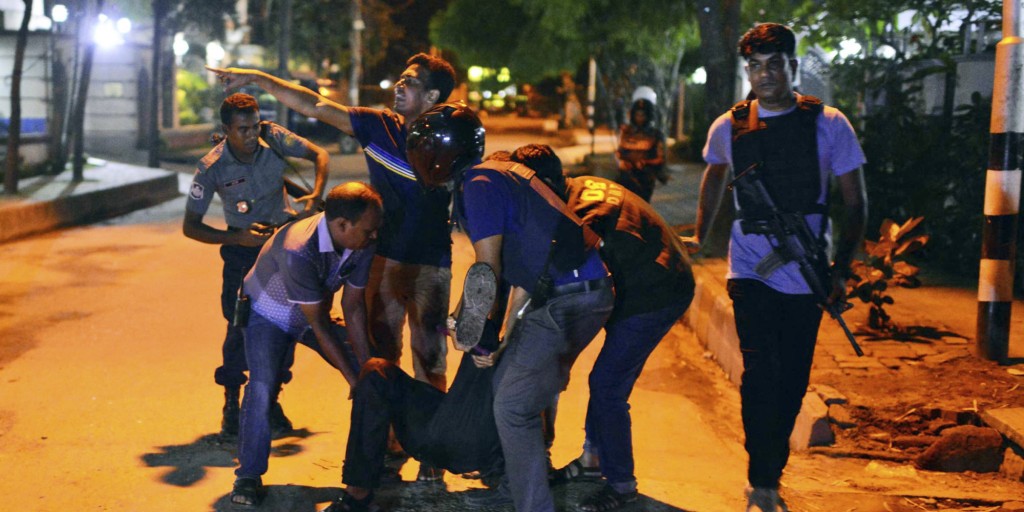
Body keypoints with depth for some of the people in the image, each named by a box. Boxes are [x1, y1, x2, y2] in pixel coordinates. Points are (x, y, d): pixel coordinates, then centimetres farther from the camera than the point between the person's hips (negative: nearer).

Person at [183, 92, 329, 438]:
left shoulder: (273, 138, -17)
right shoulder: (212, 168, -20)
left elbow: (319, 154, -5)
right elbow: (190, 227, -14)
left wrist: (316, 195, -22)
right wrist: (236, 238, -25)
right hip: (243, 248, -2)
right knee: (241, 325, -11)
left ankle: (271, 402, 15)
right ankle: (231, 406, 6)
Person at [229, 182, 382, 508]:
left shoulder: (362, 244, -22)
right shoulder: (298, 251, -41)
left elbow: (353, 307, -13)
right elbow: (318, 323, -32)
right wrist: (352, 379, -28)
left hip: (314, 311, 6)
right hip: (269, 313, -6)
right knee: (262, 386, -26)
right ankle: (249, 475, -12)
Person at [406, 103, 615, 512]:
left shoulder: (480, 185, -12)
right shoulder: (499, 176, 18)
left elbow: (487, 275, -12)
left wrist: (468, 330, 2)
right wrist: (503, 338, 15)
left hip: (569, 301, -10)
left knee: (513, 407, -8)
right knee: (505, 384, 20)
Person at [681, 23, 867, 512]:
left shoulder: (828, 124, -4)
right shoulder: (728, 127, 2)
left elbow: (854, 202, 0)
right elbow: (715, 177, 24)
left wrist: (841, 268, -7)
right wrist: (698, 237, 25)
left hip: (807, 276, 0)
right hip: (751, 270, 0)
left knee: (792, 380, 7)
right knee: (761, 371, -13)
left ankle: (771, 469, 25)